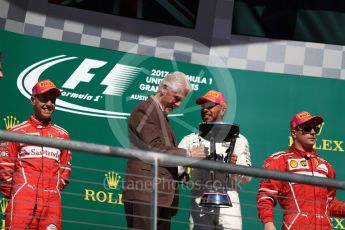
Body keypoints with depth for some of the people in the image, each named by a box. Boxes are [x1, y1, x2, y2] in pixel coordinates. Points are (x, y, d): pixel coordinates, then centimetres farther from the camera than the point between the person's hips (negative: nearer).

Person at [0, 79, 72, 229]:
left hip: (52, 203, 3)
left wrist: (54, 191, 11)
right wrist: (13, 195, 4)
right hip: (22, 202, -3)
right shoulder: (17, 132, 6)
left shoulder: (62, 134, 16)